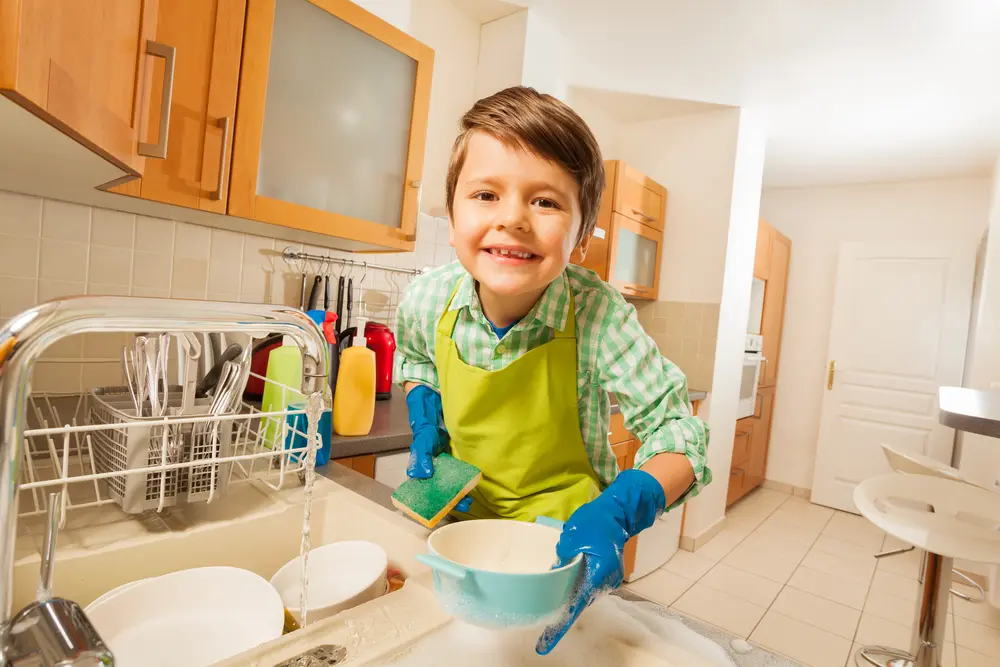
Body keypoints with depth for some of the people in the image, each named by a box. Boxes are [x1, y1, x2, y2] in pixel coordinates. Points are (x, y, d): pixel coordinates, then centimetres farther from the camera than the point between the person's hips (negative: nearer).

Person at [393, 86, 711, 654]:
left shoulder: (598, 314, -30)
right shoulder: (427, 300, -19)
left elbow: (678, 431, -23)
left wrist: (619, 509, -39)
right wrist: (426, 424, -10)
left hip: (566, 532, -3)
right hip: (464, 516, 4)